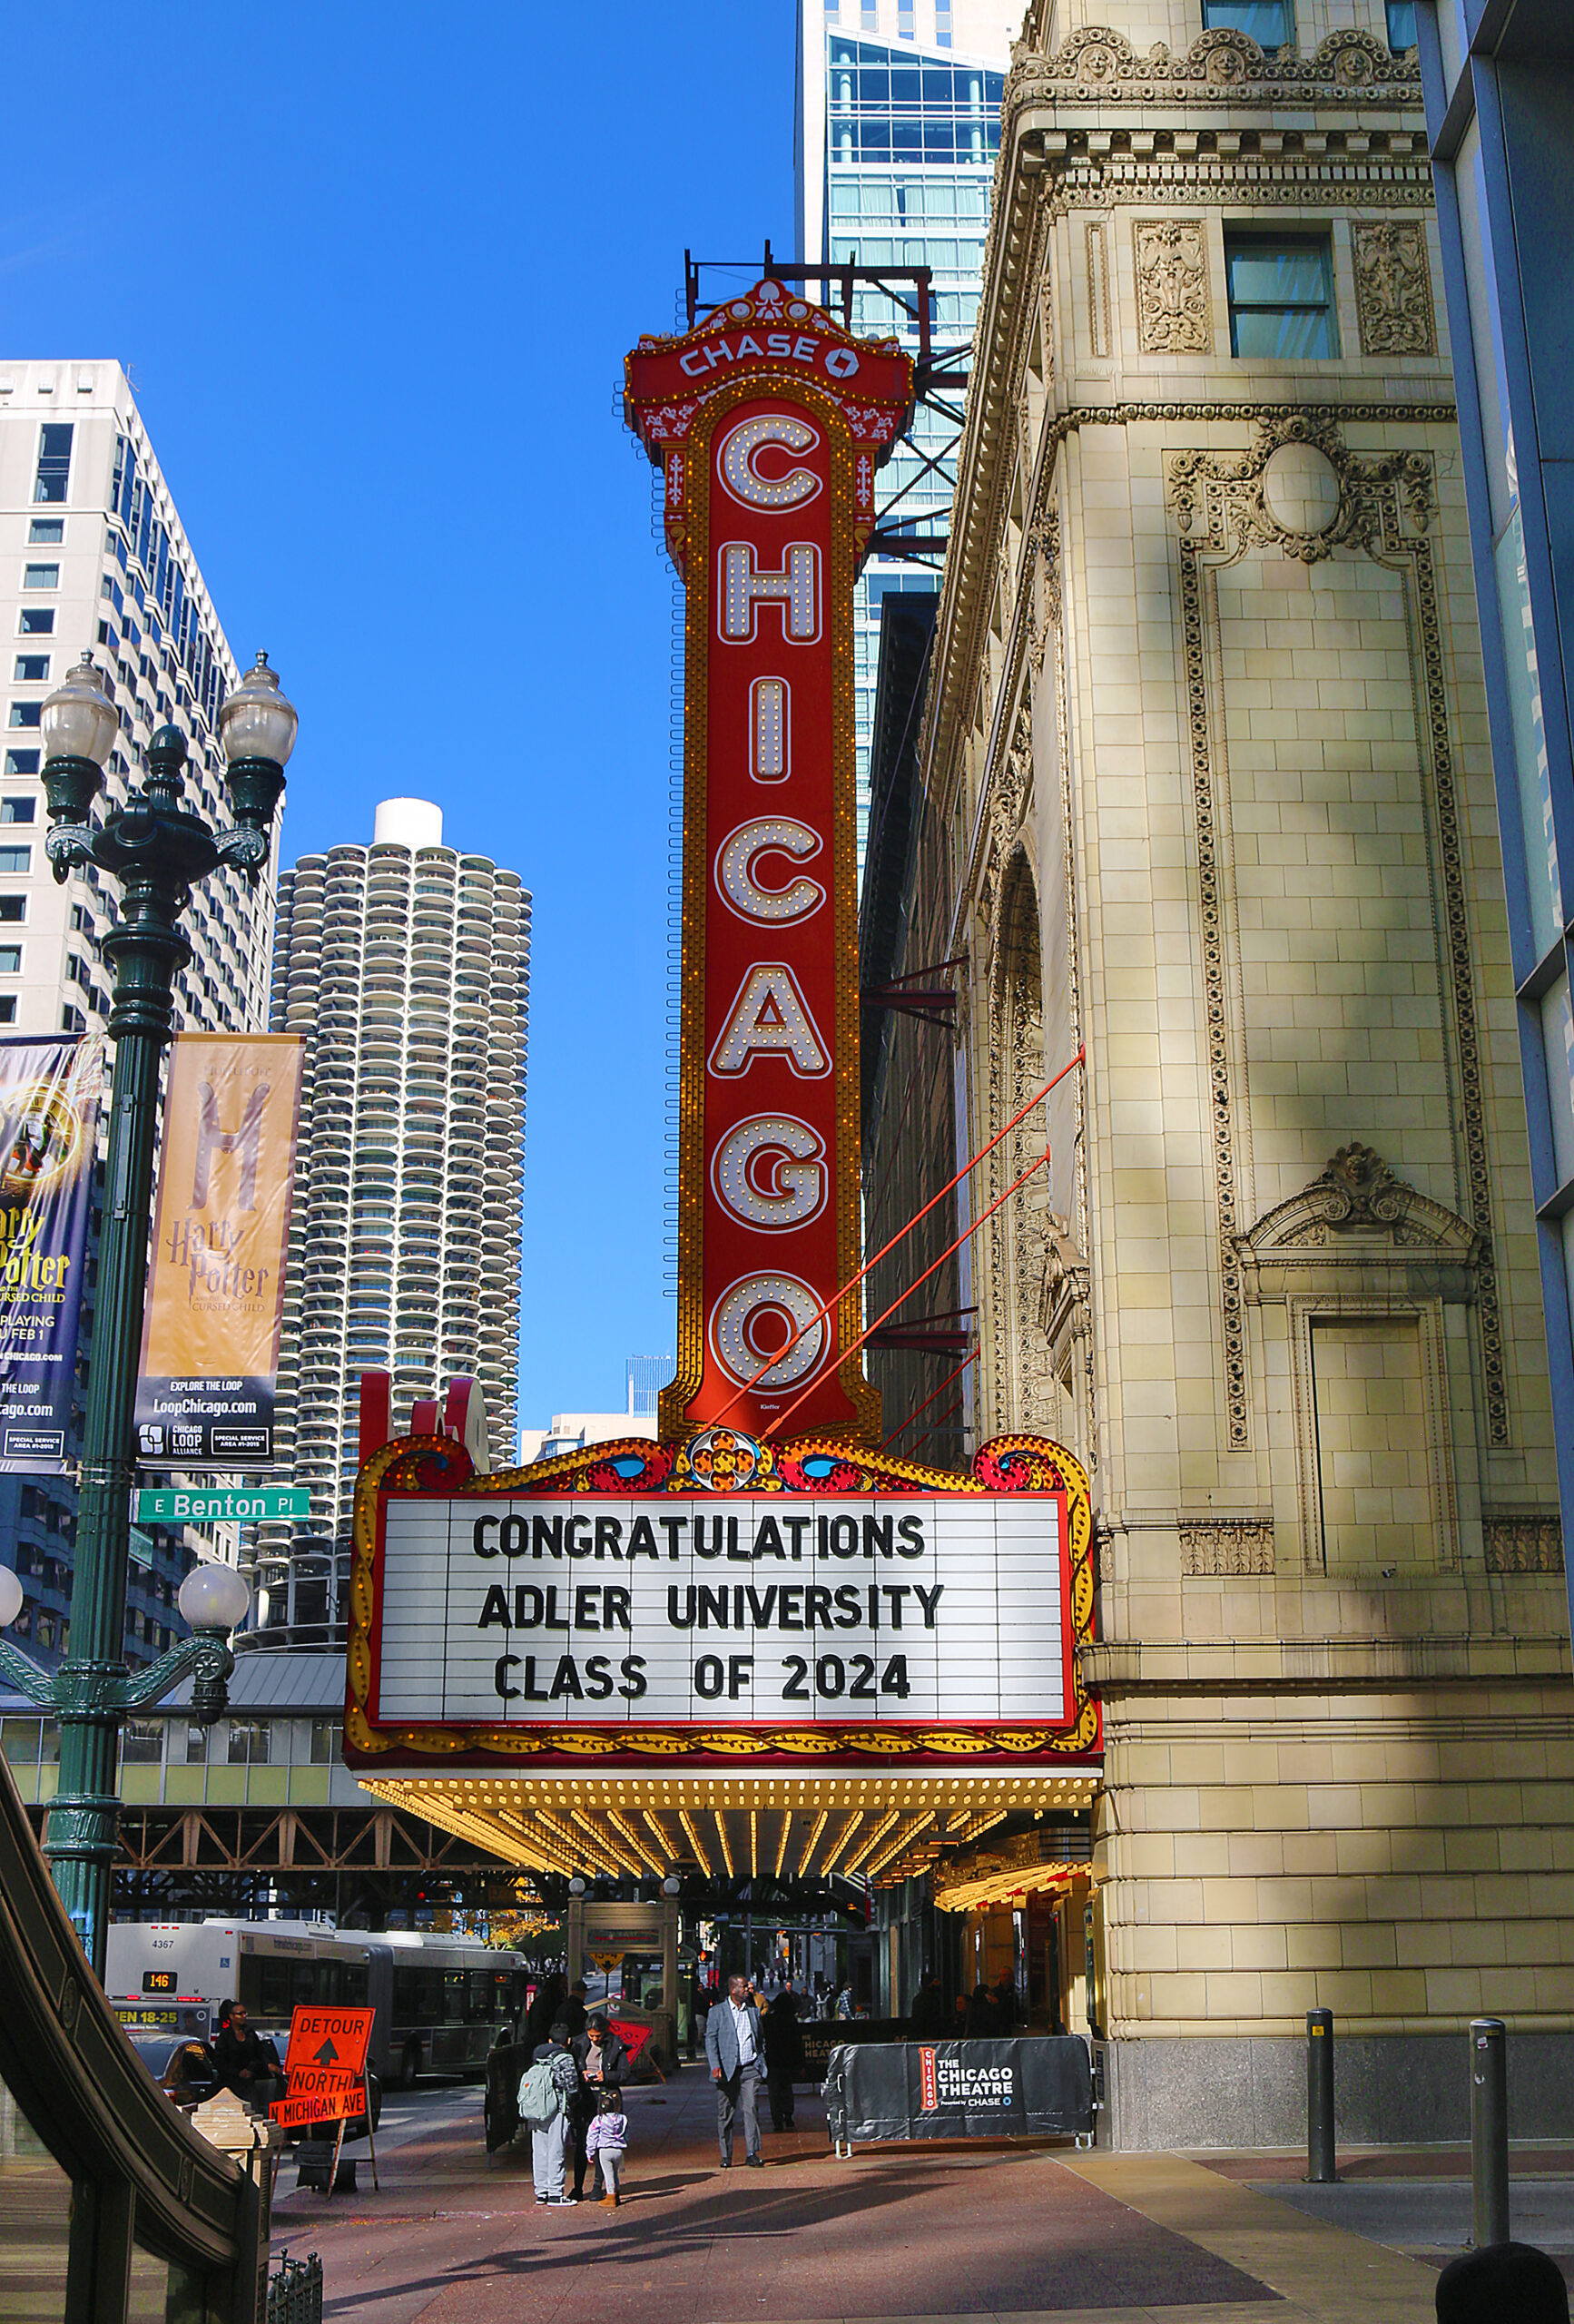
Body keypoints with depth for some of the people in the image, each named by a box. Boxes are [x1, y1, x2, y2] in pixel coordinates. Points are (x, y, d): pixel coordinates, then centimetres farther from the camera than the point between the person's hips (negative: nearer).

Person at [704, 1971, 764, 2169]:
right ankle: (726, 2156, 14)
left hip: (750, 2069, 2)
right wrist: (715, 2066, -13)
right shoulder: (717, 2012, 2)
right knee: (725, 2114, 3)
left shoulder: (754, 2011, 14)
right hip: (727, 2070, -2)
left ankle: (752, 2154, -8)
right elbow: (710, 2040, -2)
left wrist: (761, 2064, 14)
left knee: (751, 2109, -10)